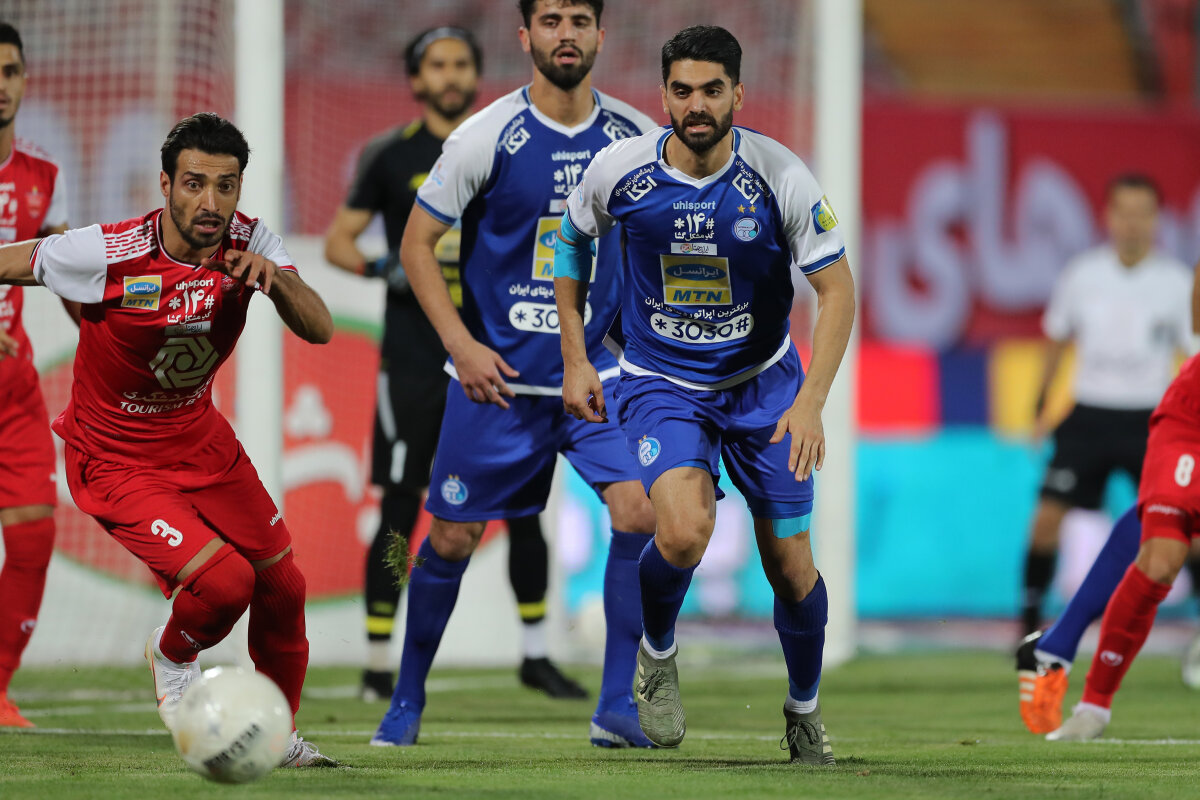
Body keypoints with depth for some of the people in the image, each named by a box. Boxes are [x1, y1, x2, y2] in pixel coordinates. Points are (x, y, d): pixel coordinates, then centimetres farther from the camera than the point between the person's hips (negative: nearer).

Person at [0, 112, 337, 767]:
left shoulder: (249, 244, -12)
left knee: (282, 587, 8)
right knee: (224, 581, -23)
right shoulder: (107, 254, -26)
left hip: (199, 438, 6)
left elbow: (320, 329, -22)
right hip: (115, 461, -6)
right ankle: (174, 659, 12)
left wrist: (273, 278, -38)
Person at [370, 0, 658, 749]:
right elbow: (417, 243, -3)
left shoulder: (635, 138, 0)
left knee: (640, 513, -16)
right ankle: (407, 701, 25)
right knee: (453, 538, 3)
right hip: (496, 376, -2)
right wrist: (461, 343, -12)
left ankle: (617, 707, -6)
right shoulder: (488, 137, -10)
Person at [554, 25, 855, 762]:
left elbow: (837, 289, -14)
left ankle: (805, 708, 31)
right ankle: (658, 654, 4)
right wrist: (575, 358, 5)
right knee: (685, 531, -27)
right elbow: (573, 239, 8)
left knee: (791, 568, 4)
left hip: (763, 382, 1)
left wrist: (811, 401, -26)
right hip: (659, 383, -1)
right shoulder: (620, 170, -14)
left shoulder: (781, 177, -18)